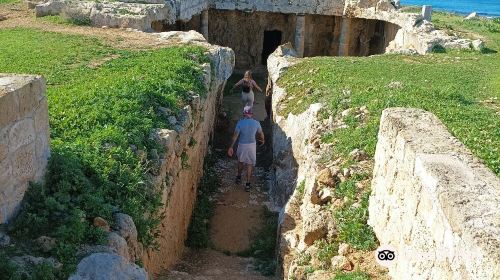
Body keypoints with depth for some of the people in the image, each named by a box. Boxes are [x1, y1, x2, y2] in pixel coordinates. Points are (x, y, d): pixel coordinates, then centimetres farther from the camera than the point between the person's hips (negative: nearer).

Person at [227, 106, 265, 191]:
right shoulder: (256, 123, -10)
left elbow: (235, 135, -14)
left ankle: (239, 177, 43)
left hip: (242, 145, 0)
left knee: (241, 162, 25)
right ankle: (247, 184, 12)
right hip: (252, 145, 0)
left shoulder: (240, 123, -15)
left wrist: (231, 147, -8)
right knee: (249, 164, 11)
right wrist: (262, 140, 27)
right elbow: (261, 133, 6)